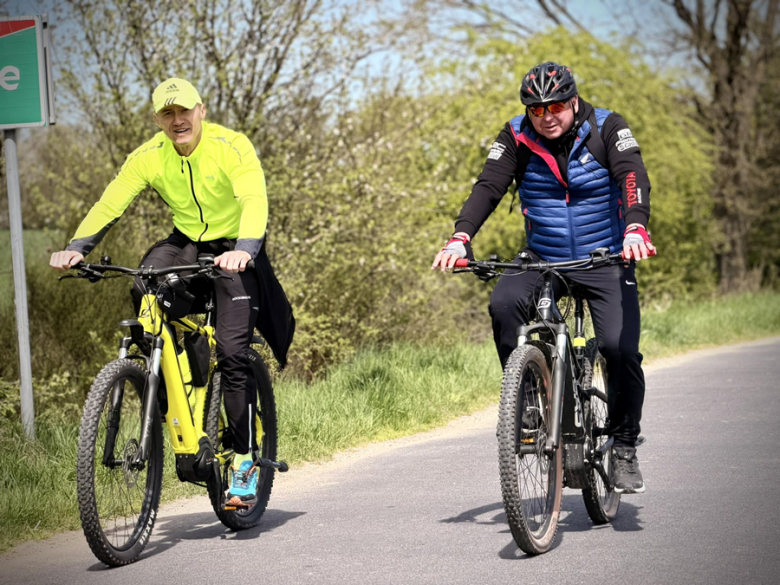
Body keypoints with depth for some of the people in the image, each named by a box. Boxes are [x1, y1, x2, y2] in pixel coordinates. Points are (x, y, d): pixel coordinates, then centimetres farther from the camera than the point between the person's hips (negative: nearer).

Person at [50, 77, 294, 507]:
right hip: (187, 244, 4)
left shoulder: (231, 146, -23)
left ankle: (246, 460, -8)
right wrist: (76, 247, -32)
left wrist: (243, 250, -54)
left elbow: (254, 202, -35)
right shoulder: (149, 157, -11)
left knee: (232, 351, -16)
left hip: (234, 252, -4)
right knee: (143, 290, -28)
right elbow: (109, 205, -15)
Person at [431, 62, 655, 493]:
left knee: (620, 348, -20)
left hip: (604, 261, -2)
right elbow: (488, 187, -14)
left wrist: (635, 230, -43)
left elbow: (633, 178, -23)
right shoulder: (516, 138, -4)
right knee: (504, 303, -30)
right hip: (543, 259, 2)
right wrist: (460, 238, -32)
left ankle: (625, 449, 1)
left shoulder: (607, 129, -9)